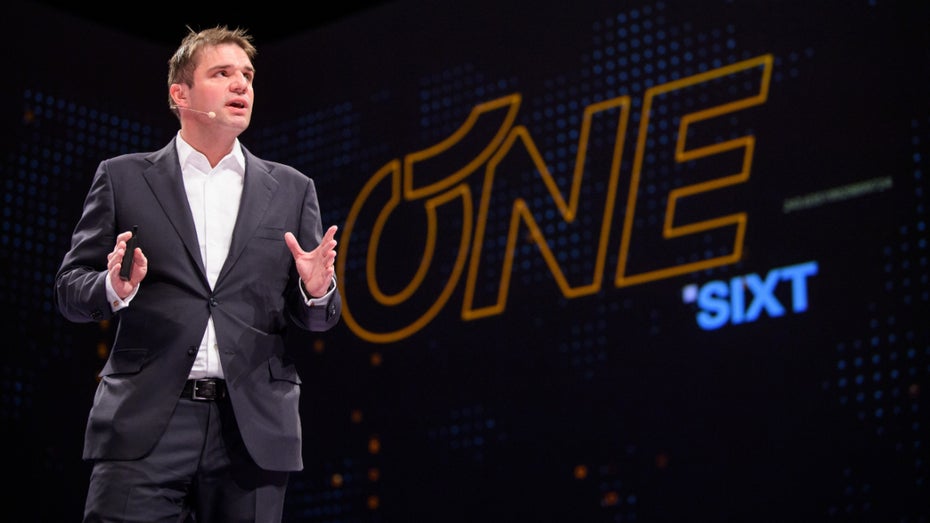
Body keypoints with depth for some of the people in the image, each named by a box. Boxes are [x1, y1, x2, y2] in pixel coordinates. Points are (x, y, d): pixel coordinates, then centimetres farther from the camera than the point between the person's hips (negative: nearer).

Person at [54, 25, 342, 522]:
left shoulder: (291, 190, 14)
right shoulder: (123, 178, 9)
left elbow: (317, 319, 14)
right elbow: (69, 291, 8)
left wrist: (317, 291, -9)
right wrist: (115, 288, -14)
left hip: (254, 430, 2)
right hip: (145, 426, -2)